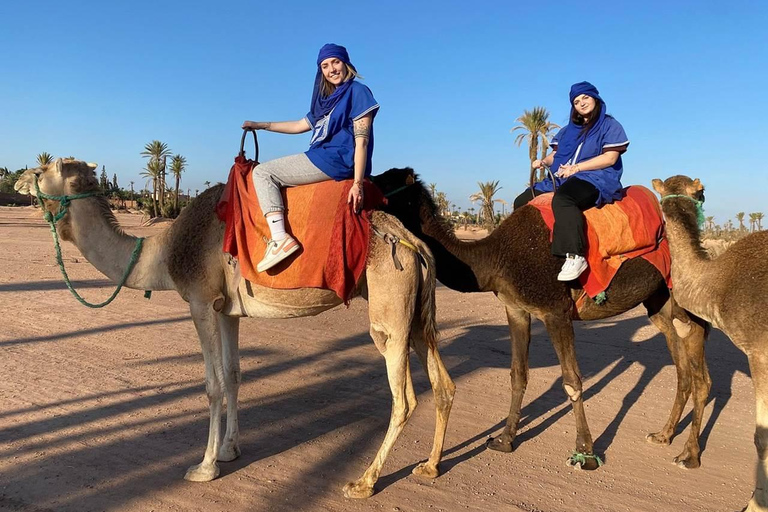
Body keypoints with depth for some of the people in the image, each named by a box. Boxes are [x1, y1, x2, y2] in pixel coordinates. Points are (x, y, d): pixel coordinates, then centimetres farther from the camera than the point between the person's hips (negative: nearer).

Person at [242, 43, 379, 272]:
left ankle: (280, 239, -23)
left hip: (336, 161, -10)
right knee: (269, 172, 23)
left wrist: (358, 183, -21)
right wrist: (261, 125, 33)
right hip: (323, 158, 10)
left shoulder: (357, 92, -5)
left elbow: (361, 141, -13)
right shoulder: (327, 99, 22)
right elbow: (300, 125, 31)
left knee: (262, 172, -10)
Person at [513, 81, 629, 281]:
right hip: (562, 179, 8)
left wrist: (576, 167, -14)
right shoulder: (568, 130, 24)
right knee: (522, 202, -2)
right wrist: (543, 161, -2)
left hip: (596, 178, -8)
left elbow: (610, 158, -7)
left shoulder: (610, 125, 5)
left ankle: (575, 256, -46)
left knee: (562, 198, -41)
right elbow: (556, 154, 23)